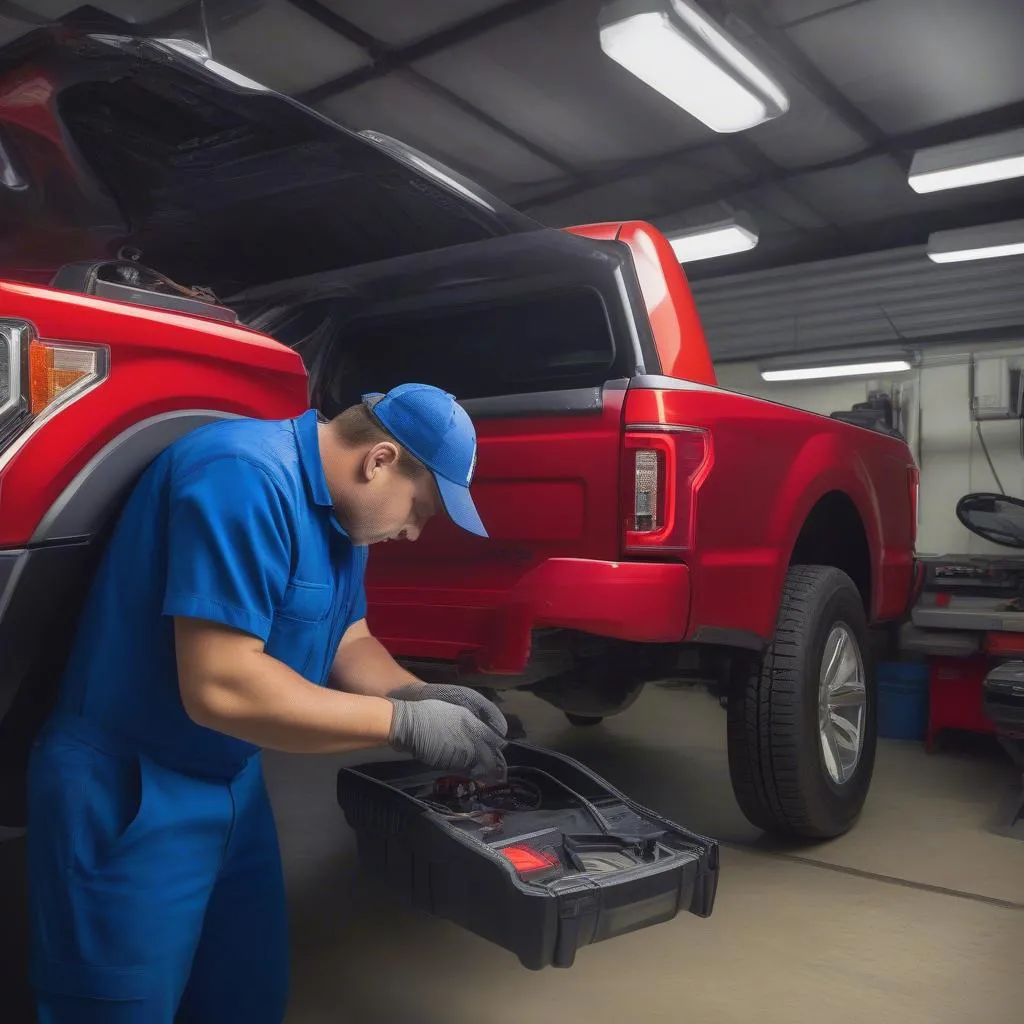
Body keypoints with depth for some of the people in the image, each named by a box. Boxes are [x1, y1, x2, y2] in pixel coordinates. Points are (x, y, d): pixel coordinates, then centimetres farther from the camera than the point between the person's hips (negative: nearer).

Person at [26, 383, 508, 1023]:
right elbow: (219, 687, -33)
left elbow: (349, 642, 11)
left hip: (234, 786, 9)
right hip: (128, 802, -9)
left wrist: (417, 694, -10)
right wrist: (405, 724, -26)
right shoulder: (245, 477, -28)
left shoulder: (341, 512, 4)